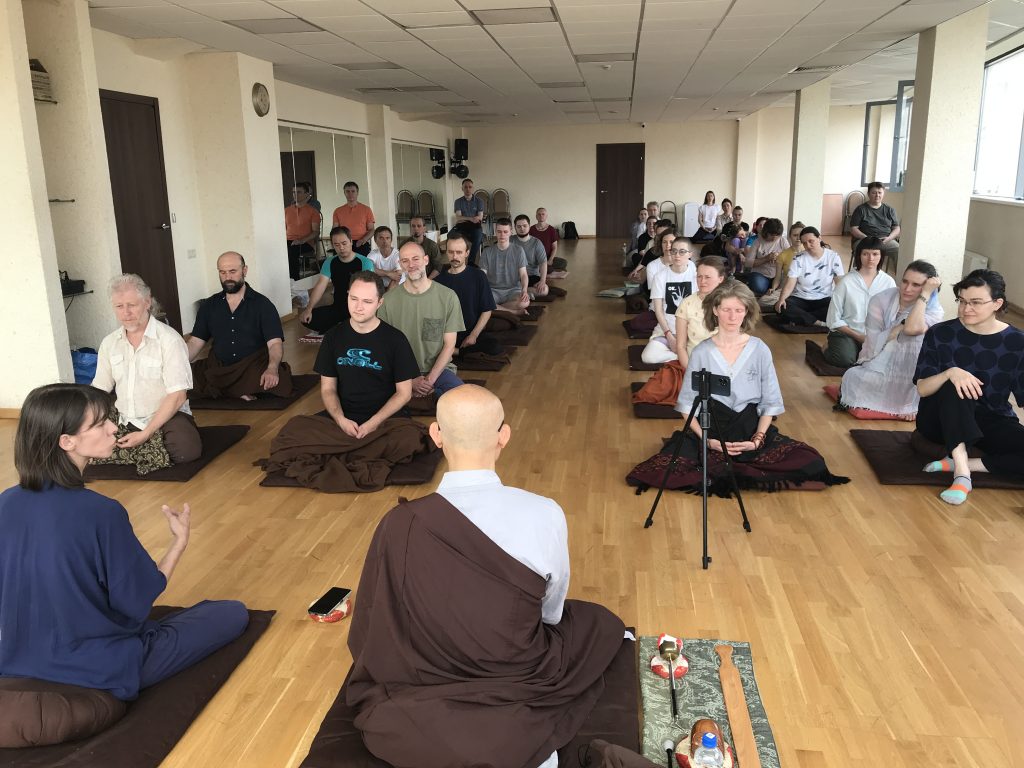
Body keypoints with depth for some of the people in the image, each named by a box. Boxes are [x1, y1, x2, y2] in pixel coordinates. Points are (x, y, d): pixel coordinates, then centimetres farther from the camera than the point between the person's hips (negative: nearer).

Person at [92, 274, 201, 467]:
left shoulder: (169, 340, -11)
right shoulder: (109, 343, 8)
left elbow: (177, 396, -15)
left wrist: (145, 434, -21)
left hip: (167, 416, -4)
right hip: (125, 421, 4)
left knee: (186, 450, -32)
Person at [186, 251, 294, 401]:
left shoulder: (263, 305, -1)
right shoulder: (209, 306, 11)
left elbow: (275, 343, -11)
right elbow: (195, 342, 10)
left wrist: (272, 369, -32)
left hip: (254, 368, -3)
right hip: (218, 369, 3)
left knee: (280, 382, -34)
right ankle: (240, 391, -12)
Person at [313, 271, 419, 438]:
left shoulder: (395, 339, -2)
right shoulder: (333, 336, 6)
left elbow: (404, 392, 0)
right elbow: (328, 388, 8)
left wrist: (373, 423, -13)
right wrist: (340, 419, -12)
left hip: (384, 419, -2)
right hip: (341, 417, 2)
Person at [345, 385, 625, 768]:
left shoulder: (399, 523, -18)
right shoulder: (545, 514, -20)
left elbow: (370, 633, -4)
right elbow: (551, 612, -1)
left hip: (420, 718, 2)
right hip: (522, 700, -1)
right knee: (602, 624, 24)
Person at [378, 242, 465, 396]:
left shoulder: (448, 296, -1)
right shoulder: (388, 300, -1)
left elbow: (449, 345, 0)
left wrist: (430, 379, -11)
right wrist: (410, 381, -11)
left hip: (438, 368, 0)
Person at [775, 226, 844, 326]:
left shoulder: (833, 257, -3)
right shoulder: (798, 259, -4)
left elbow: (840, 283, -7)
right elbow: (790, 284, -13)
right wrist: (781, 299, -33)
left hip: (824, 299, 0)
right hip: (800, 299, 0)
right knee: (781, 308, -30)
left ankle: (798, 318, -22)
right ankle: (819, 323, -25)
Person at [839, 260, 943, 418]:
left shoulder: (934, 310, -11)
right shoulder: (880, 300, -9)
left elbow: (912, 329, -36)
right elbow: (873, 345, -15)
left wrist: (926, 293, -28)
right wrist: (902, 325, -23)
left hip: (911, 375, 0)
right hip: (878, 367, 0)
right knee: (852, 378, -24)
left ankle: (912, 403, -9)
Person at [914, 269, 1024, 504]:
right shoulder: (940, 334, -7)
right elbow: (922, 389, -12)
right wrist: (950, 373, -32)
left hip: (993, 423, 1)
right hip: (942, 421, -1)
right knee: (954, 387, -34)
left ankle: (958, 462, -24)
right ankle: (962, 472, -39)